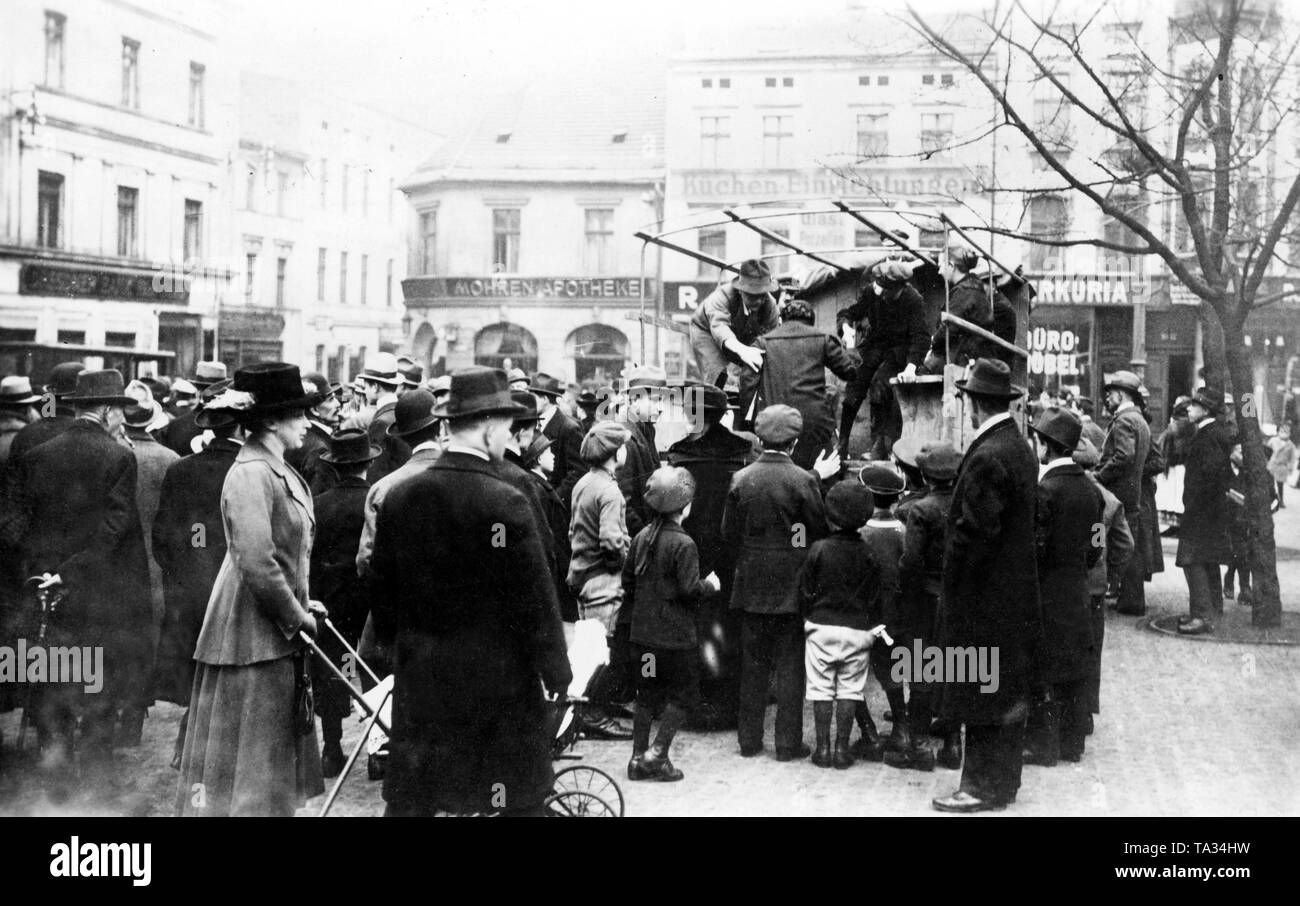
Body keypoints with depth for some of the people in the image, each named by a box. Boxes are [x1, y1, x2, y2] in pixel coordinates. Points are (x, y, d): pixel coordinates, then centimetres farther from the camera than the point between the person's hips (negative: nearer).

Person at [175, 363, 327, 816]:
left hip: (279, 632, 10)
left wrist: (302, 605, 9)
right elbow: (257, 563, -24)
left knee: (279, 752, 15)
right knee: (247, 759, -1)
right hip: (252, 634, -10)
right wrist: (296, 617, -15)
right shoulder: (250, 474, -19)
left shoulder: (280, 471, 12)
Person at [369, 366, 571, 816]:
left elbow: (382, 587, 8)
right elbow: (535, 597, -13)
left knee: (410, 798, 12)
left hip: (420, 678, 5)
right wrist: (557, 671, -2)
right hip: (498, 678, -5)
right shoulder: (505, 501, -16)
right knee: (520, 796, 7)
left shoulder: (399, 497, 0)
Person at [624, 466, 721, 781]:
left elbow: (627, 582, 10)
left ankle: (639, 756, 16)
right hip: (674, 635, -6)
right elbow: (690, 590, -18)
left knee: (647, 694, 15)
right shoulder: (683, 544, -16)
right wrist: (710, 584, 0)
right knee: (685, 692, 6)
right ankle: (657, 753, -1)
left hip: (642, 634, 7)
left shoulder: (641, 537, 4)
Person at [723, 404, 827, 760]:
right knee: (790, 665, 4)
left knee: (753, 665, 11)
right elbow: (821, 531, -8)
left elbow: (729, 533, 3)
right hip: (792, 586, -3)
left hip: (751, 587, 3)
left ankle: (749, 739, 16)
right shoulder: (803, 481, -12)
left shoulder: (740, 479, -2)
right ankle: (788, 743, 6)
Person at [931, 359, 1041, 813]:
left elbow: (974, 532, -22)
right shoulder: (1021, 448, 8)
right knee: (1007, 692, 16)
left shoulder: (987, 457, -21)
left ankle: (984, 786, 7)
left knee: (981, 695, 0)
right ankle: (1003, 779, 26)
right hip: (1017, 594, 9)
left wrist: (951, 589, -11)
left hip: (984, 598, -9)